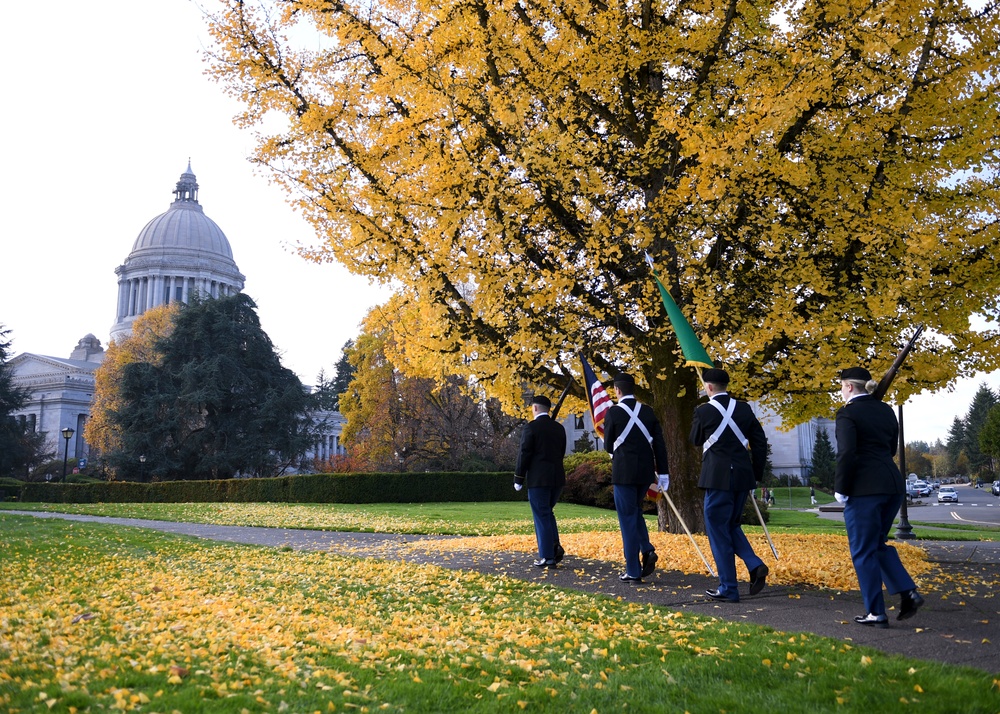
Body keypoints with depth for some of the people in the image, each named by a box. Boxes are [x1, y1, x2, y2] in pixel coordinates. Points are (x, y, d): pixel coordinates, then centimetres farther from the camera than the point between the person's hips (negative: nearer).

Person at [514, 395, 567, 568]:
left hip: (538, 479, -6)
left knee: (542, 517, 0)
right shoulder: (559, 428, 10)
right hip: (557, 477, 6)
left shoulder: (531, 426, -8)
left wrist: (518, 479, -3)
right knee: (547, 513, 20)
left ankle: (547, 557, 2)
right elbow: (561, 453, 14)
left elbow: (524, 454, -10)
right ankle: (555, 546, 5)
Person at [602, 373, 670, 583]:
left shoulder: (613, 412, -8)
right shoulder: (648, 411, 4)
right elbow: (660, 444, 1)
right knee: (635, 511, 24)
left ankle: (633, 571, 5)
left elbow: (609, 446, 1)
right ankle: (647, 550, 5)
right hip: (646, 471, 5)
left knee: (628, 519, 2)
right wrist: (663, 472, 4)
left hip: (624, 472, -5)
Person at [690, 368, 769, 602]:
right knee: (732, 526, 22)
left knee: (718, 532, 4)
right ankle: (755, 565, 2)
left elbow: (695, 441, 7)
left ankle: (728, 589, 7)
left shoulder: (704, 411, -8)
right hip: (743, 477, 6)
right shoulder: (744, 408, 5)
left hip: (718, 478, -5)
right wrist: (756, 474, 15)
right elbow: (760, 442, 7)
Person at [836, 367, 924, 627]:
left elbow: (846, 454, -18)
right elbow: (892, 448, 19)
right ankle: (908, 592, 8)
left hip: (864, 488, -7)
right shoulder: (886, 410, 12)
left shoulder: (848, 413, -10)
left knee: (863, 550, 3)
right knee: (878, 542, 22)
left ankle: (876, 613, 6)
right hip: (893, 484, 8)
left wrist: (841, 488, -10)